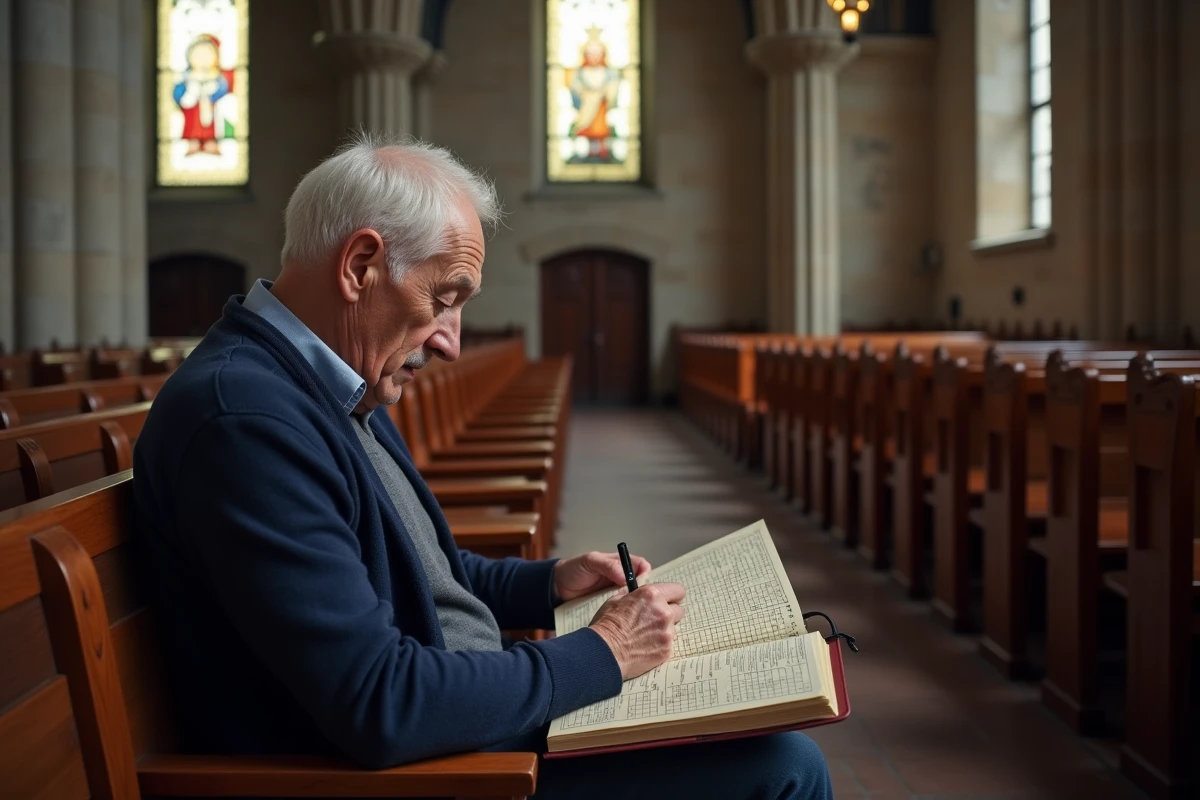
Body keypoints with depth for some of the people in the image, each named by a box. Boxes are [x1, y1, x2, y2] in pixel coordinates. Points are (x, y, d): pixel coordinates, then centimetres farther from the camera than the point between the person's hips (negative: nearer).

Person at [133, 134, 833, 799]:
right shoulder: (244, 416, -26)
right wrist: (602, 655, -19)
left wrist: (549, 582, 6)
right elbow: (379, 708, -30)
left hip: (467, 709, 10)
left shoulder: (334, 386, 6)